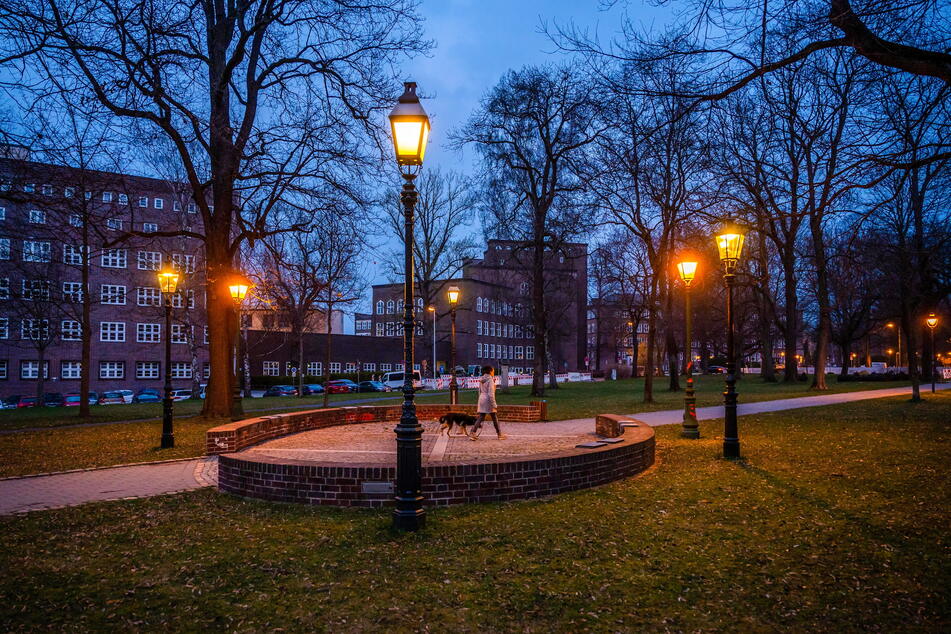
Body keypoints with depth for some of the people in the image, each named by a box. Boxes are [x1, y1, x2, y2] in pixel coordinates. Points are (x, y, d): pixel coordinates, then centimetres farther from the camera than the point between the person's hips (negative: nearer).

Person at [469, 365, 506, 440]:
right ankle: (499, 434, 17)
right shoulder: (490, 380, -13)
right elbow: (491, 393, -17)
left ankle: (472, 433, -6)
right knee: (495, 418, 7)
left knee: (480, 418, 6)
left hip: (481, 399, 7)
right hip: (488, 400, -7)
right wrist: (493, 405, -16)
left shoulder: (481, 380, 10)